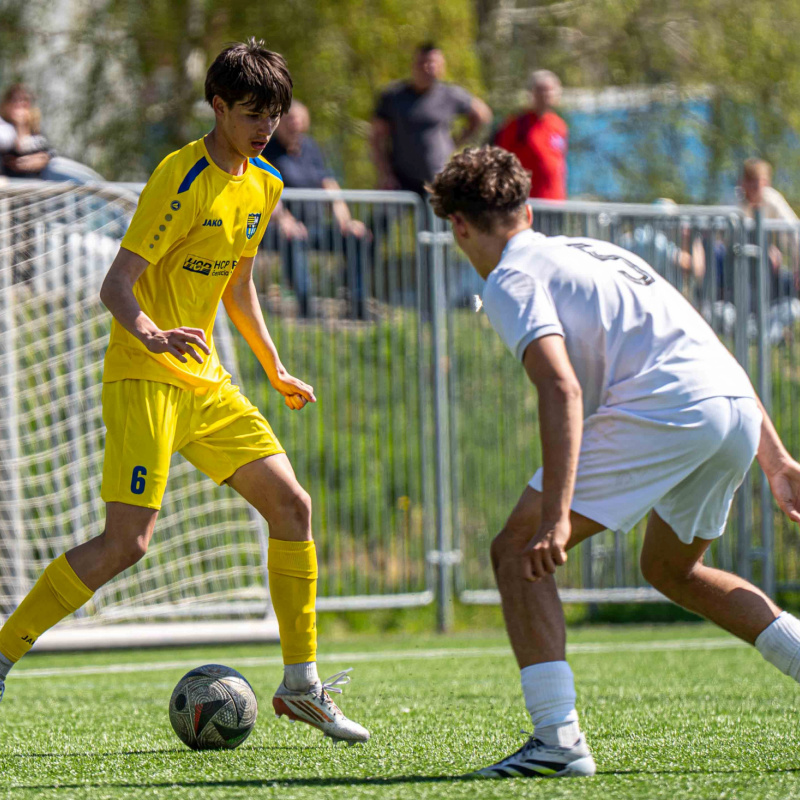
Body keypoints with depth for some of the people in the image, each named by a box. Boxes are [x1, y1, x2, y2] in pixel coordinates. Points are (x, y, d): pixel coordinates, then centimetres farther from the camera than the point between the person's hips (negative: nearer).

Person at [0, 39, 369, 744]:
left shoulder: (264, 186, 10)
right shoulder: (182, 178, -16)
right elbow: (115, 284, -21)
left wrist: (277, 371, 28)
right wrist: (152, 336, -40)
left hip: (206, 381, 8)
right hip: (144, 377, -8)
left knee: (291, 505, 2)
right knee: (127, 541, -17)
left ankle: (301, 685, 11)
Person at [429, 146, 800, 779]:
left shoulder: (513, 278, 5)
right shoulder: (597, 252, 32)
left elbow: (562, 388, -13)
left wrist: (556, 519, -19)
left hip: (662, 408, -8)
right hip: (737, 402, 8)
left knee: (517, 552, 0)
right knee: (672, 570, 30)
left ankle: (559, 739, -11)